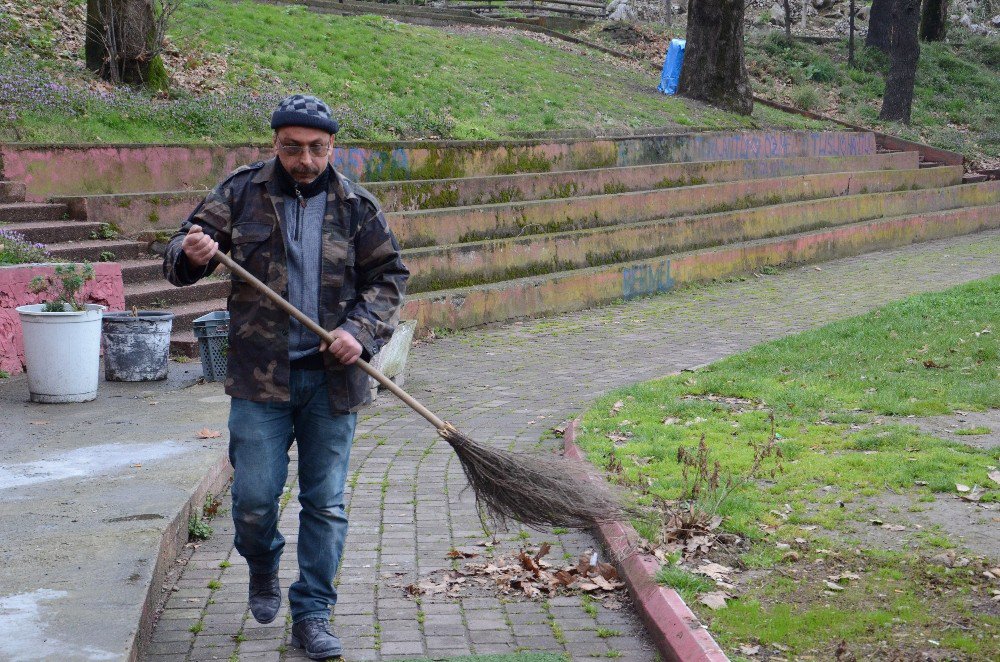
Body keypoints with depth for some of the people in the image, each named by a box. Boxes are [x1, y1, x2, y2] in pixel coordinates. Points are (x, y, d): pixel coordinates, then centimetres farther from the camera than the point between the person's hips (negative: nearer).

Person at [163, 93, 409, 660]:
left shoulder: (356, 206, 2)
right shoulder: (242, 193, 1)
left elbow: (389, 275, 8)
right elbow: (181, 258, 2)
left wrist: (361, 331, -9)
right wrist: (191, 255, -23)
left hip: (331, 378, 1)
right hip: (261, 375, -1)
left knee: (326, 503, 5)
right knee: (255, 497, -2)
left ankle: (312, 615, 18)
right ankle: (263, 567, 31)